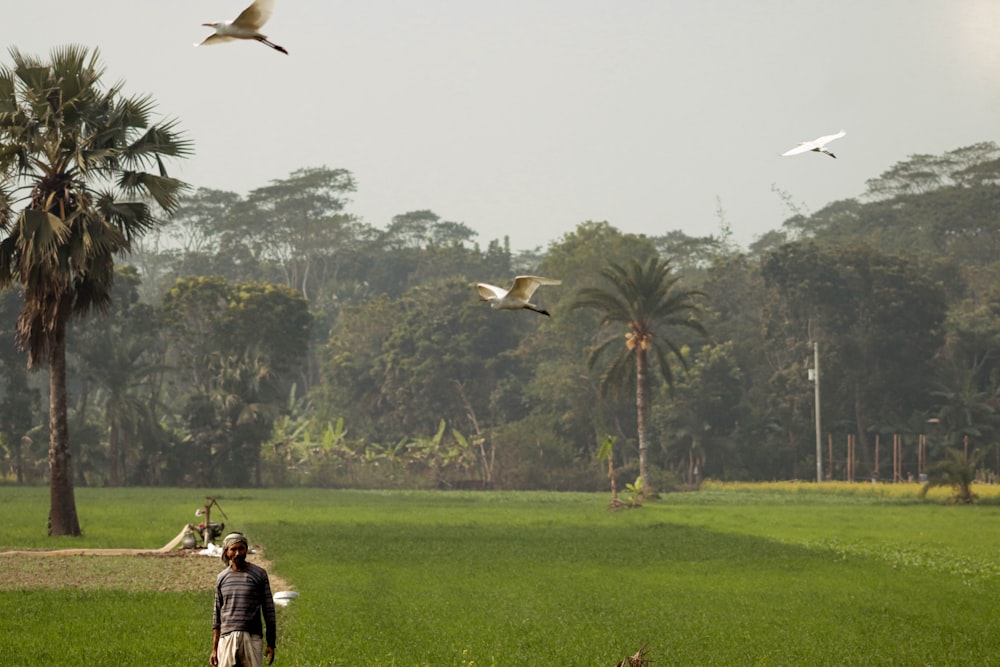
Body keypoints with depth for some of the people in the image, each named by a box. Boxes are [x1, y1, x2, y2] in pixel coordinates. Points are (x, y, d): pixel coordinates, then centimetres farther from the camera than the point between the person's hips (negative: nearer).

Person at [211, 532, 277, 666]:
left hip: (252, 639, -2)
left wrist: (271, 644, 1)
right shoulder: (221, 578, 11)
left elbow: (268, 610, 5)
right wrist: (214, 649, 9)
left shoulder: (259, 574, 4)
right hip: (227, 639, 2)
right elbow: (217, 615, 14)